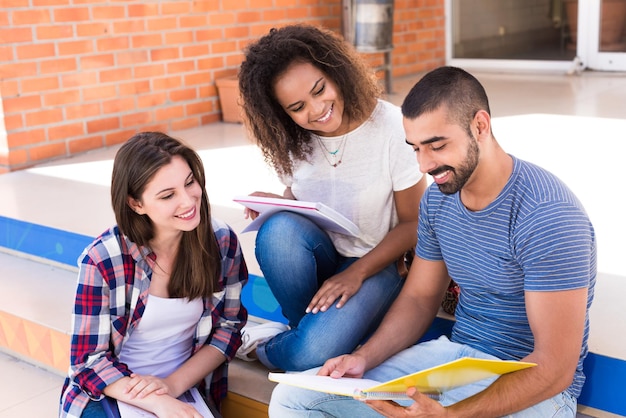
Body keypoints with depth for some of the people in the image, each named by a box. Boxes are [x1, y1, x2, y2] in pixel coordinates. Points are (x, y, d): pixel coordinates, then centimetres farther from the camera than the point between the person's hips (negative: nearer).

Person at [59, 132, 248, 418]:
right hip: (112, 392, -1)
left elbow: (229, 327, 1)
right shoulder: (102, 260, -15)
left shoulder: (222, 242, -8)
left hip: (185, 389, 2)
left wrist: (173, 384, -13)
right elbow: (89, 361, -10)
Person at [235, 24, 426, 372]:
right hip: (320, 258, 4)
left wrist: (356, 273, -20)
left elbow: (413, 224, -10)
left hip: (376, 264, -4)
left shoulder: (391, 126, -17)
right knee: (279, 229, -33)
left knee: (310, 354, -31)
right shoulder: (292, 140, -4)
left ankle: (265, 346, 5)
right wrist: (275, 203, -13)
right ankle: (312, 329, -8)